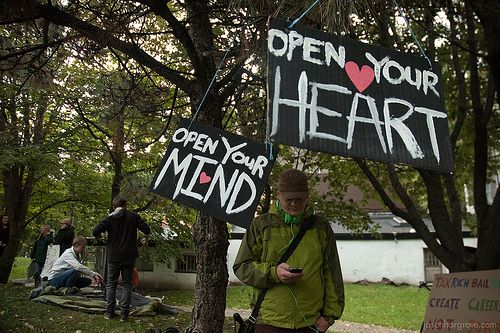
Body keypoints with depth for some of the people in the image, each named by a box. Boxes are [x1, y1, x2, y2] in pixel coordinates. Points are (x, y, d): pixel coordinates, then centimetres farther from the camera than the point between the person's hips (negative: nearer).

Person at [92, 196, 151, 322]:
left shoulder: (109, 218, 0)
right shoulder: (133, 216, 0)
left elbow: (95, 231, -9)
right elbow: (146, 229, -5)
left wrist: (98, 236, 15)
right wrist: (146, 239, 15)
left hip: (114, 256, 0)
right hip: (129, 256, 0)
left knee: (111, 283, 13)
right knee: (127, 283, 8)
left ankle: (109, 311, 11)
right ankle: (124, 313, 1)